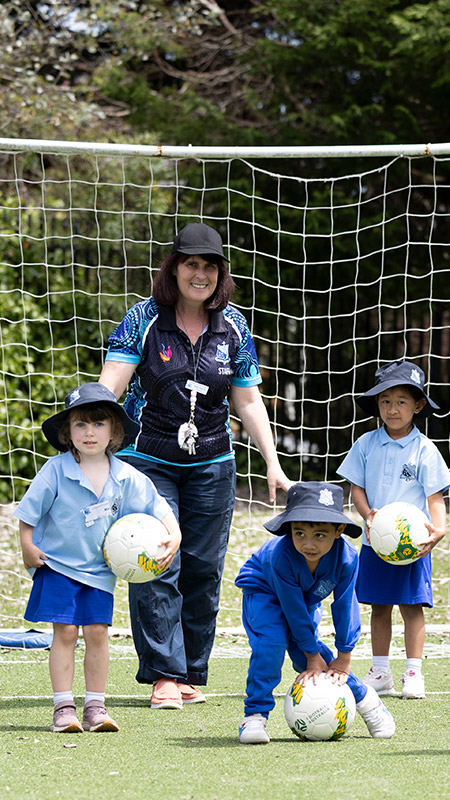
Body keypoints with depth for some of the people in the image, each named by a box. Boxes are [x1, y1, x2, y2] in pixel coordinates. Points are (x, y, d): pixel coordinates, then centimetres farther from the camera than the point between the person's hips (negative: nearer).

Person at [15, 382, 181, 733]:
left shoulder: (126, 478, -4)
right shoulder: (56, 471, -12)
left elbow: (159, 507, 4)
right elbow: (28, 513, -5)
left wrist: (174, 536, -10)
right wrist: (27, 546, -11)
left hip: (100, 569, 3)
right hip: (57, 564, -3)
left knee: (97, 631, -1)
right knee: (65, 631, -7)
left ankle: (96, 707, 8)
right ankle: (64, 708, -2)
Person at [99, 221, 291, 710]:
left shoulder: (232, 327, 4)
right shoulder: (144, 320, -6)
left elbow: (248, 401, 10)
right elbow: (110, 385, -14)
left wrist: (272, 463, 6)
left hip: (211, 465, 3)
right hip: (148, 462, -3)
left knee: (203, 569, 4)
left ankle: (192, 674, 13)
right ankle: (164, 676, -10)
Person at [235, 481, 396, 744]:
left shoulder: (346, 557, -33)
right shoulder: (281, 556, -41)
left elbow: (345, 608, -21)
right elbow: (295, 611, -31)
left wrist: (343, 660, -14)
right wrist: (313, 657, -22)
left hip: (308, 598, 3)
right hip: (263, 592, -3)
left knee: (310, 654, -6)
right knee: (271, 643, -27)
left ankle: (365, 698, 15)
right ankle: (255, 714, -17)